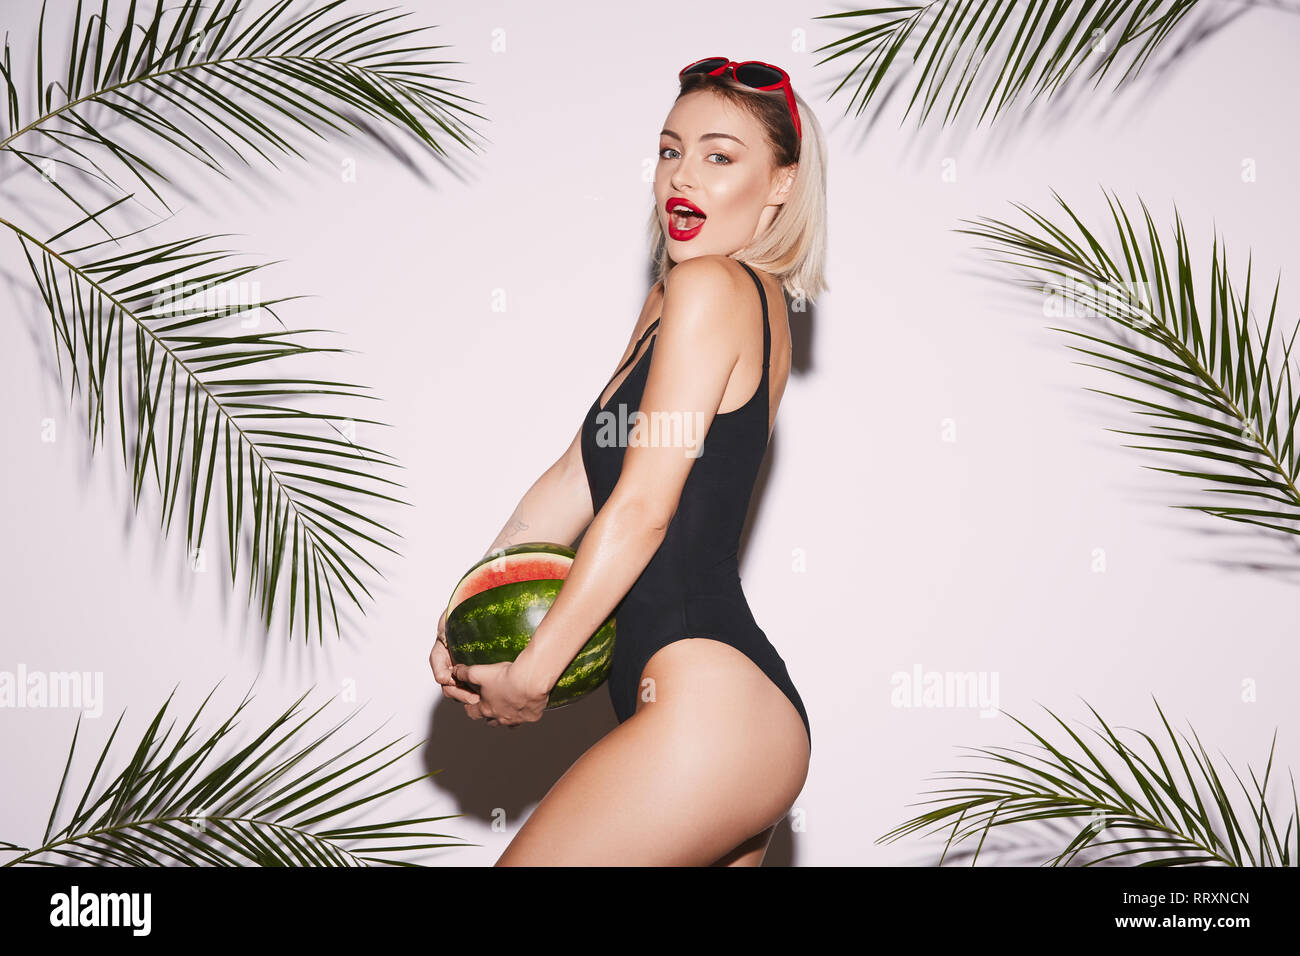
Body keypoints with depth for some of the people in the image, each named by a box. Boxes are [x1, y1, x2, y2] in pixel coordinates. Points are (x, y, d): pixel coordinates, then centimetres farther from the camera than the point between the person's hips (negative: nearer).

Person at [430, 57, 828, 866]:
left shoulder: (711, 287, -9)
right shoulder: (669, 301, 19)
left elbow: (641, 510, -13)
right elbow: (576, 478, 18)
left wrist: (530, 672, -7)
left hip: (708, 709, -10)